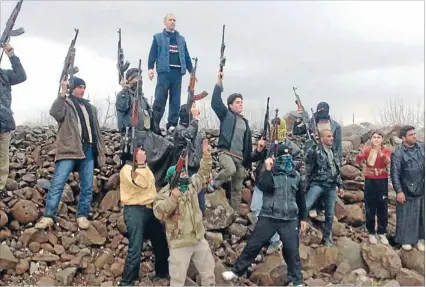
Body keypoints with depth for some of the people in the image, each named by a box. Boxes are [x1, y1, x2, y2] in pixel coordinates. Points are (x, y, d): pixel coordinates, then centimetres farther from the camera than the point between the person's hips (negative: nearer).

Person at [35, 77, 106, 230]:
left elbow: (96, 130, 23)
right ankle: (48, 216, -8)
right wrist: (63, 92, -21)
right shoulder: (65, 103, 6)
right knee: (57, 183, -10)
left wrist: (101, 150, 18)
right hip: (69, 149, -5)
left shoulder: (90, 107, 22)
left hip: (88, 149, 5)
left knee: (87, 186, 4)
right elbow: (54, 112, -17)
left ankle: (82, 215, 12)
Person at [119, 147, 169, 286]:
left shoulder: (144, 167, 16)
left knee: (161, 242, 18)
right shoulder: (127, 169, -11)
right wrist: (141, 164, -22)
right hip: (135, 211, -8)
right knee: (135, 248, -13)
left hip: (150, 209, 9)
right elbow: (142, 183, -26)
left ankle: (162, 271, 38)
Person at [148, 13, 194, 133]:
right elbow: (153, 54, 2)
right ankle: (154, 123, -5)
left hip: (177, 72, 4)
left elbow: (186, 56, 18)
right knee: (160, 99, -8)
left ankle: (172, 125, 6)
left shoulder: (181, 39, 20)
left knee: (175, 100, 3)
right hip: (164, 71, -4)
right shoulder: (158, 37, 10)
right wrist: (150, 68, -11)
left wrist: (192, 71, 12)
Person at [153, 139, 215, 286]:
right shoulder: (164, 194, -12)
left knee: (209, 271, 19)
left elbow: (203, 174, 17)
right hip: (180, 244, -6)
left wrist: (206, 156, 7)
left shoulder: (191, 185, 4)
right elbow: (158, 213, -25)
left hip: (199, 239, 6)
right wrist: (172, 198, -32)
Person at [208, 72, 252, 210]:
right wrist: (219, 82, -16)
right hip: (225, 152, -5)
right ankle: (214, 183, -9)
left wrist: (248, 161, 14)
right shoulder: (226, 115, 5)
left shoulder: (245, 122, 19)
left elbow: (248, 143, 20)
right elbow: (215, 103, -12)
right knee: (231, 169, -37)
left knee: (237, 189, 5)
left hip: (240, 157, 5)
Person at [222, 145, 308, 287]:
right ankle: (236, 271, 16)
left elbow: (301, 199, 16)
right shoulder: (269, 172, 2)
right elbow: (264, 187, -20)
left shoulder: (296, 176, 9)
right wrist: (268, 170, -18)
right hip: (268, 217, -2)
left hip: (290, 220, 2)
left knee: (292, 251, 4)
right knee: (253, 245, 2)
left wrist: (303, 218, 15)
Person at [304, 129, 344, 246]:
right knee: (305, 207, -25)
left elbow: (337, 170, 23)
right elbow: (307, 168, -6)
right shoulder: (314, 150, -5)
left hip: (331, 186, 6)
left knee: (330, 214, 9)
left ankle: (327, 238, 21)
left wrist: (339, 186, 21)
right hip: (318, 184, -6)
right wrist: (307, 184, -9)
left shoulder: (333, 152, 17)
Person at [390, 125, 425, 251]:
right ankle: (405, 240, 20)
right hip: (407, 192, -5)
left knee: (421, 216, 14)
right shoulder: (398, 153, -12)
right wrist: (399, 191, -16)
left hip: (422, 190, 5)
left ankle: (419, 238, 29)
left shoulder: (422, 148, 2)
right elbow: (395, 174, -13)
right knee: (406, 217, 6)